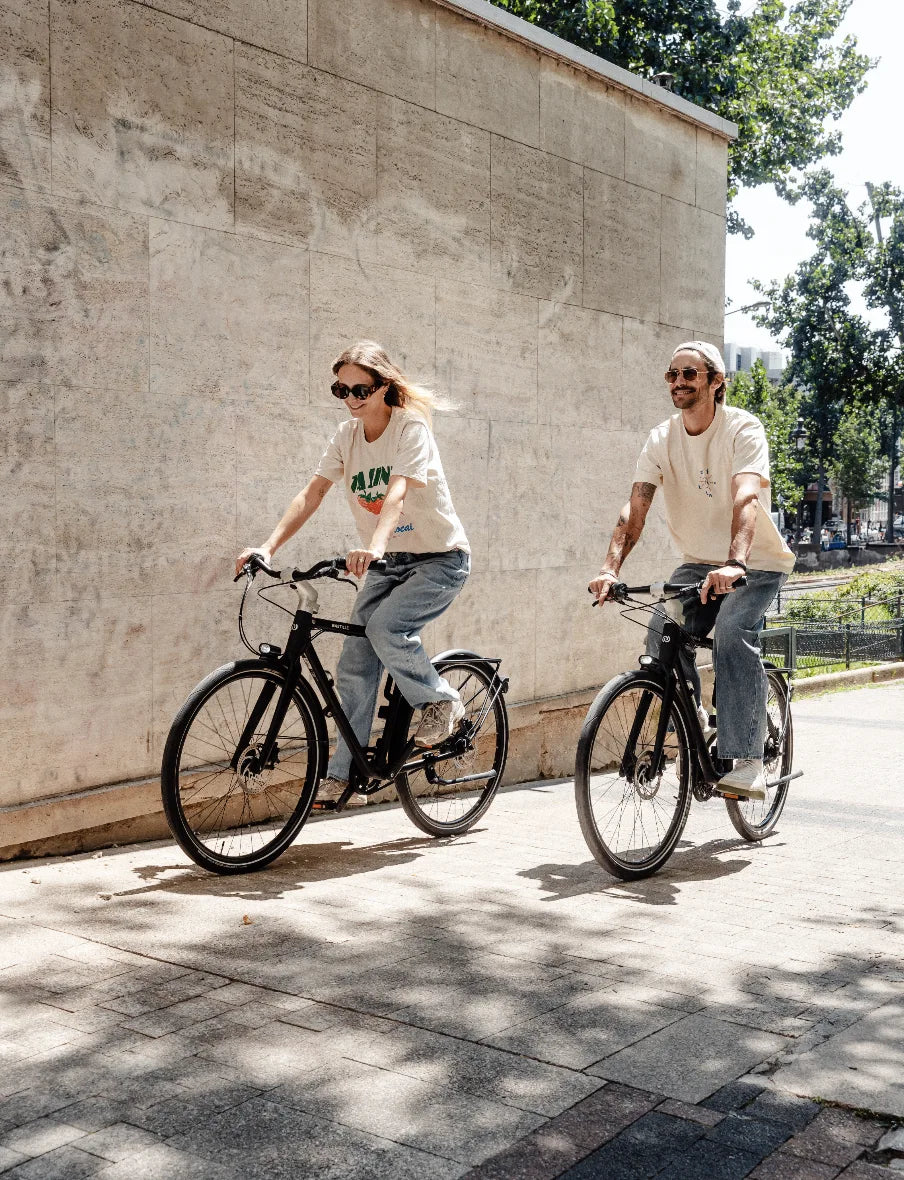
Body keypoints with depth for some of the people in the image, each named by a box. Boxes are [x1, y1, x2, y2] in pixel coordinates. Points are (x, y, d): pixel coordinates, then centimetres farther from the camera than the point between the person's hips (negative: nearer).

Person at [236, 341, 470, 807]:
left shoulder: (410, 427, -17)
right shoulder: (347, 435, 0)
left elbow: (397, 493, -33)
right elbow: (312, 493, -7)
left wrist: (374, 546, -51)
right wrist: (268, 547, -19)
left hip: (440, 558, -6)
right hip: (389, 562, 6)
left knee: (385, 627, -30)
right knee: (354, 667, -3)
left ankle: (441, 700, -3)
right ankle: (344, 776, 7)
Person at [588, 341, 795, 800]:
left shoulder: (742, 429, -18)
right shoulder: (661, 439, -4)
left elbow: (746, 499, -34)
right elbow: (635, 508, -15)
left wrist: (734, 564, -51)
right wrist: (610, 567, -32)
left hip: (757, 563, -4)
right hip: (699, 562, 4)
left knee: (732, 633, -29)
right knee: (662, 634, -19)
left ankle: (747, 762, -24)